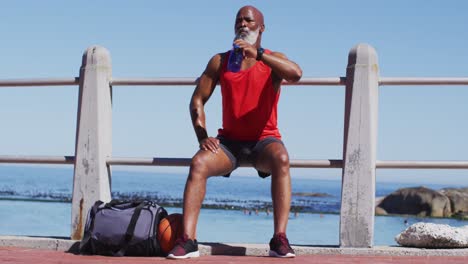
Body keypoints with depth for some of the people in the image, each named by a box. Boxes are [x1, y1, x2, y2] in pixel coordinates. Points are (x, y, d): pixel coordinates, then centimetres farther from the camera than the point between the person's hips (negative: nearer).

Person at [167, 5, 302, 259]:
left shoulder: (273, 59, 1)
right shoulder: (220, 61, 9)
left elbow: (296, 74, -23)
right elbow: (197, 99, 6)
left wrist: (257, 53, -30)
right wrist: (203, 137, -9)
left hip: (264, 140, -2)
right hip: (229, 140, 2)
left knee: (281, 159, -36)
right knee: (198, 163, -28)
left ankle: (279, 240, -38)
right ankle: (188, 240, -33)